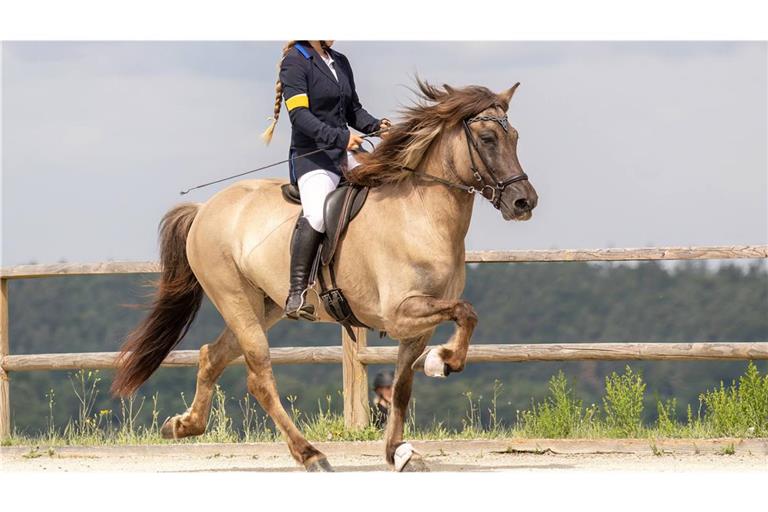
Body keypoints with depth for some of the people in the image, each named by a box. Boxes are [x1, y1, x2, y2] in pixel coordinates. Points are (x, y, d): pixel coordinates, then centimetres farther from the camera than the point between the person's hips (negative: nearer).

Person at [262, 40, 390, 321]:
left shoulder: (340, 62, 19)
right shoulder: (295, 61, -5)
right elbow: (299, 115, -16)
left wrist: (375, 125, 2)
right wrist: (340, 137, -26)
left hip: (346, 155, 8)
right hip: (311, 156, -8)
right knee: (318, 213, -32)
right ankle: (297, 294, -34)